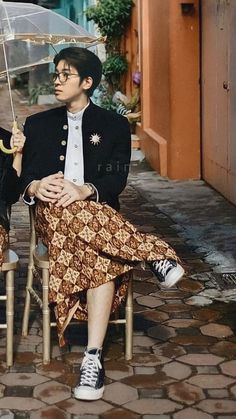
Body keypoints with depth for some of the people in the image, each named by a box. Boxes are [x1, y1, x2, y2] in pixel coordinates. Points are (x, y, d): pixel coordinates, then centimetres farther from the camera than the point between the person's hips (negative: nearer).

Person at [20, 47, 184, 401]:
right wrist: (36, 188, -18)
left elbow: (117, 178, -1)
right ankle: (154, 252, -35)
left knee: (100, 252, -37)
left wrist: (85, 190, -23)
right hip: (52, 215, 1)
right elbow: (25, 179, 8)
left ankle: (93, 357, -41)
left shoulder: (114, 125, 13)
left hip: (98, 212, -1)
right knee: (75, 215, -38)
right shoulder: (38, 125, 18)